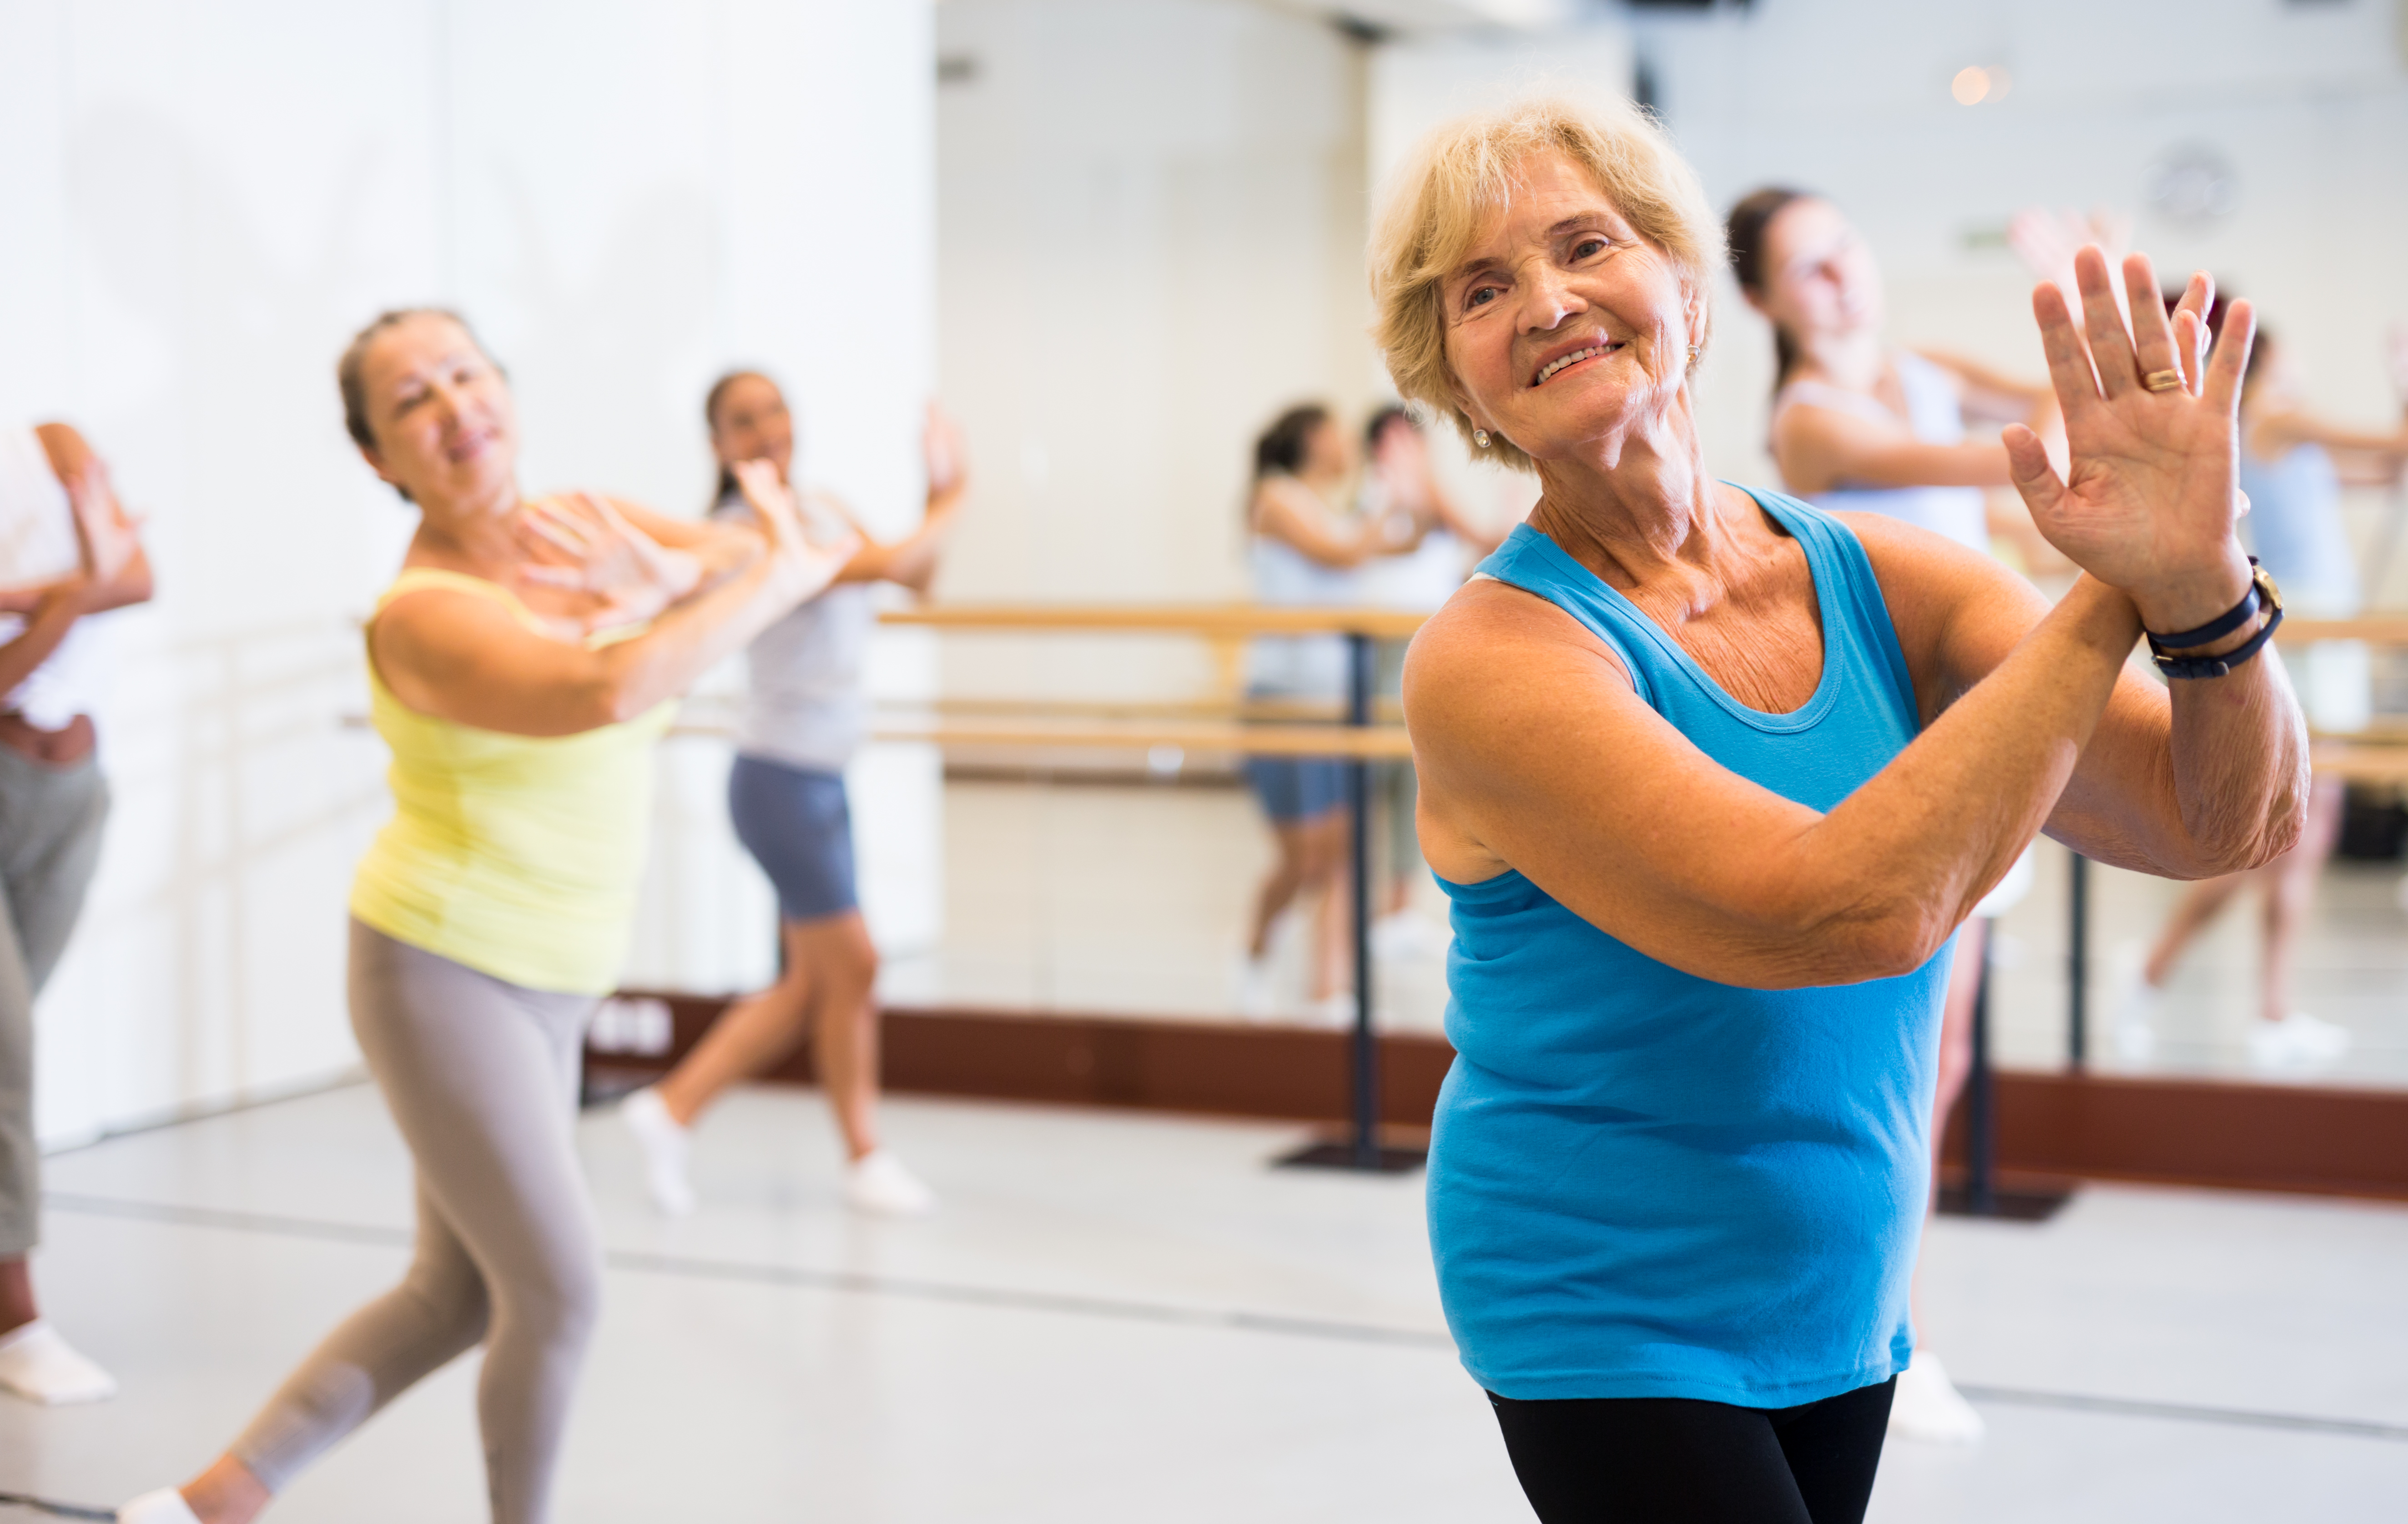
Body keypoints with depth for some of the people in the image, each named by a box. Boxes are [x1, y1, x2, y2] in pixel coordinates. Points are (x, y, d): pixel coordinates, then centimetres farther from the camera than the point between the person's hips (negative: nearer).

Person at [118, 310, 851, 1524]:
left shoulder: (579, 528, 0)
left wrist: (670, 579, -33)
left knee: (459, 1294, 17)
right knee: (560, 1295, -2)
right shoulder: (424, 614, -23)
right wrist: (785, 576, -30)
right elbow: (610, 690, -41)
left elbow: (758, 551, -12)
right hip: (443, 978, -8)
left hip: (546, 986, 8)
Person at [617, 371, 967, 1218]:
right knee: (852, 970, 1)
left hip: (821, 777, 9)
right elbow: (893, 566, -27)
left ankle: (671, 1109, 20)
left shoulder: (822, 508, 9)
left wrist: (938, 490, 2)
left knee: (812, 983, 13)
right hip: (782, 781, -9)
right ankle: (865, 1158, 17)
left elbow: (916, 579, 12)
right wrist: (952, 503, -10)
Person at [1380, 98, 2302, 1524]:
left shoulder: (1881, 579, -4)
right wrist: (2110, 598, -24)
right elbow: (1851, 910, -31)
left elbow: (2230, 822, -8)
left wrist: (2201, 585, -29)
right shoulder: (1490, 659, -20)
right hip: (1603, 1334, -5)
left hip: (1841, 1312, 5)